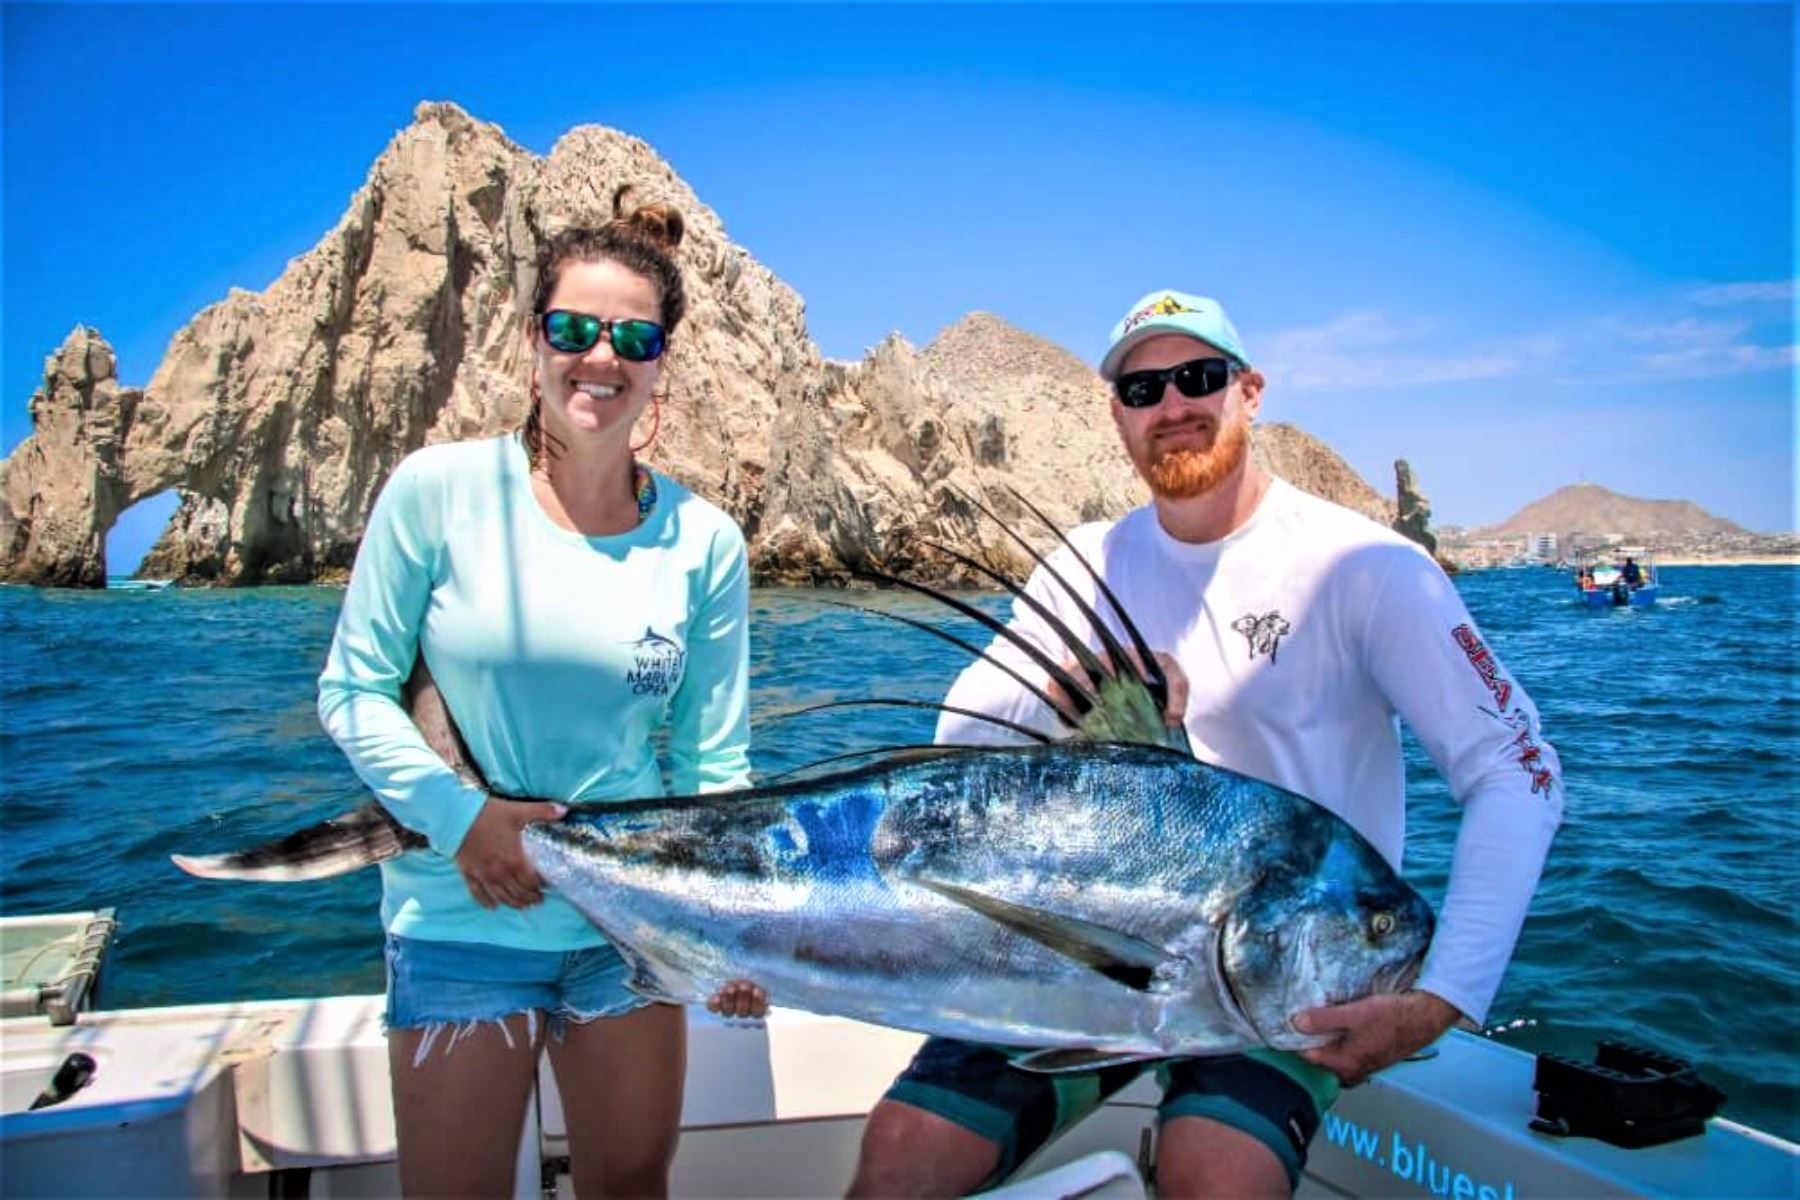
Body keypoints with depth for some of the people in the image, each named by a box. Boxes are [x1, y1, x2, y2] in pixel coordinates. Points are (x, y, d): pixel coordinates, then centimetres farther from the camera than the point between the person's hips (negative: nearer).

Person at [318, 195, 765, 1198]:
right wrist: (461, 816, -16)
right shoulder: (440, 488, -9)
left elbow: (715, 764, -1)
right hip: (462, 921, -1)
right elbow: (354, 687, -2)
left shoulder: (704, 540, -5)